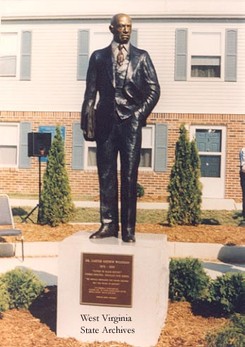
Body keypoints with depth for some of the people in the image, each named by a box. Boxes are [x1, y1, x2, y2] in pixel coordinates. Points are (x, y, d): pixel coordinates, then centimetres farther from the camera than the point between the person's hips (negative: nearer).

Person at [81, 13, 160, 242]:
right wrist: (88, 122, -1)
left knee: (129, 176, -3)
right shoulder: (98, 57, 13)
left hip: (131, 122, -1)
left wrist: (140, 114, -5)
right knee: (106, 175, 1)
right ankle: (108, 224, 8)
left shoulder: (141, 57, 11)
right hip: (105, 122, 2)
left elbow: (154, 90, 7)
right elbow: (90, 92, 9)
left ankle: (128, 229, 1)